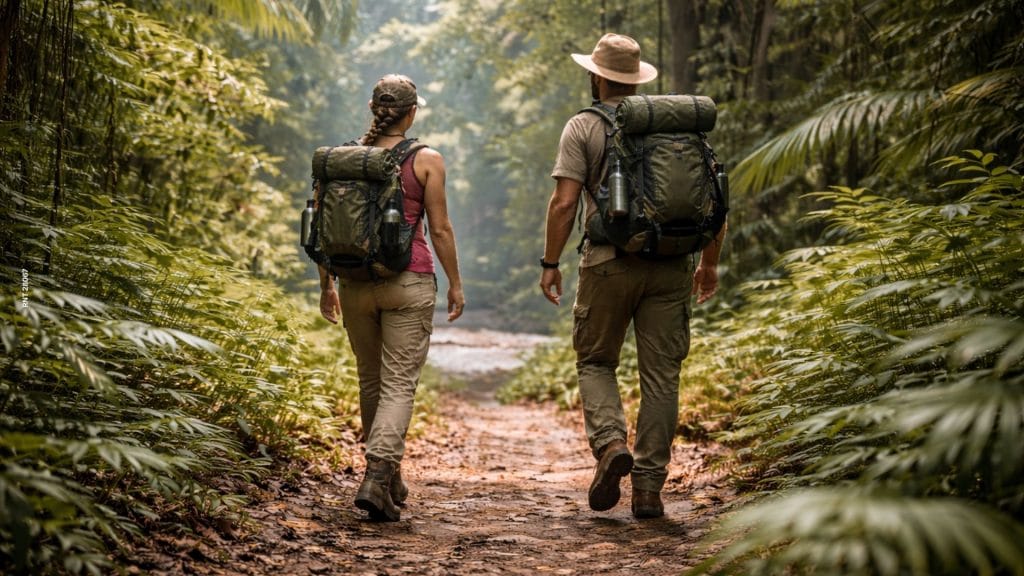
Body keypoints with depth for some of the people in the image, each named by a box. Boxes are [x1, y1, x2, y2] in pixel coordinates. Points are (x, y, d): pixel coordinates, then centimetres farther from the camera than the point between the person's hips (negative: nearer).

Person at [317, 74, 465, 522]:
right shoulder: (426, 161, -4)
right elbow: (440, 229, -3)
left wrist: (326, 285, 15)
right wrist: (455, 284, 7)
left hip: (355, 280, 4)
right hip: (409, 281, -3)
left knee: (371, 382, 16)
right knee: (399, 384, -2)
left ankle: (390, 482, 27)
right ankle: (376, 477, -18)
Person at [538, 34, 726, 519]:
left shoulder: (584, 127, 1)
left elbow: (564, 202, -8)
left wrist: (550, 264, 0)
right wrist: (710, 262, 18)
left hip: (608, 262, -2)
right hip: (671, 265, 3)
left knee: (595, 361, 14)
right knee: (661, 375, 6)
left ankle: (610, 444, -10)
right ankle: (648, 487, 6)